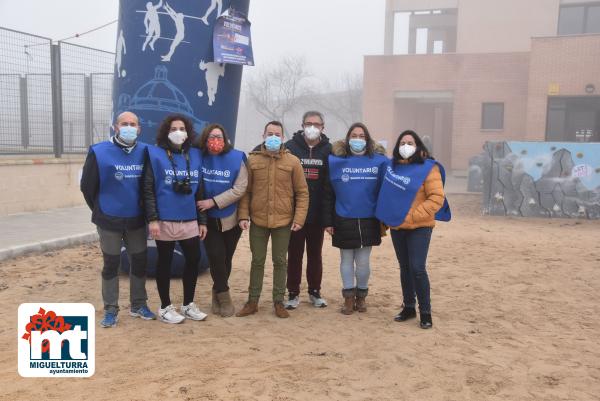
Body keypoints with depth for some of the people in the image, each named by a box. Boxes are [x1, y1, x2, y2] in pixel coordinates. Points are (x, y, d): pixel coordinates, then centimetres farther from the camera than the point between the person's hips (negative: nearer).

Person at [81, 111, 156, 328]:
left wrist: (144, 210, 9)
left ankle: (138, 305, 27)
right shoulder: (99, 152, -10)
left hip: (136, 220, 3)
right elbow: (87, 186, -3)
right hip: (109, 220, -2)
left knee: (140, 261, 10)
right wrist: (100, 210, 5)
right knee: (111, 264, 8)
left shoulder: (145, 152, -3)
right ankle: (110, 310, 19)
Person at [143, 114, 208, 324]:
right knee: (165, 262, 7)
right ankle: (165, 307, 22)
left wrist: (202, 220, 10)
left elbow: (199, 190, 12)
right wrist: (152, 219, -14)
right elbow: (148, 190, -7)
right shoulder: (155, 154, -4)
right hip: (164, 220, -4)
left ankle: (188, 305, 26)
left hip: (190, 220, 5)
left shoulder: (195, 155, 9)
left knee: (193, 260, 8)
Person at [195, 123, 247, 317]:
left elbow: (240, 189, -14)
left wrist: (214, 202, -19)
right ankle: (223, 295, 10)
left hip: (231, 219, 0)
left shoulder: (236, 158, -10)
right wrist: (199, 205, -8)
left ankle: (218, 293, 29)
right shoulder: (199, 157, -7)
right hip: (208, 219, 0)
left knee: (226, 258, 8)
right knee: (216, 256, -9)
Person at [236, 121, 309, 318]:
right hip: (258, 221, 1)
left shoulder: (292, 161, -1)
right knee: (257, 261, 10)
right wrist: (243, 215, -6)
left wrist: (299, 218, -7)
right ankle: (252, 301, 21)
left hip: (283, 221, -1)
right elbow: (245, 191, 3)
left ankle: (279, 302, 20)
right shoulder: (252, 159, 2)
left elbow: (302, 192, 0)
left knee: (280, 261, 9)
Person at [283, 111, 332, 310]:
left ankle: (315, 291, 26)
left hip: (318, 214, 1)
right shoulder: (291, 147, -3)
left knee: (315, 254, 13)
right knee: (294, 254, 8)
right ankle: (293, 293, 19)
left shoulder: (328, 150, 2)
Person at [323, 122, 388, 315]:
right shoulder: (336, 160, -2)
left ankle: (361, 295, 29)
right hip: (344, 221, 0)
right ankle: (349, 296, 25)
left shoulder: (379, 160, -2)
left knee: (363, 262, 9)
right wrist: (328, 221, -2)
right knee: (346, 260, 11)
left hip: (368, 221, 0)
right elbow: (328, 194, 0)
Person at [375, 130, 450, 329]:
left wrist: (413, 216, -18)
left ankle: (425, 311, 6)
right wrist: (386, 218, 11)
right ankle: (408, 307, 25)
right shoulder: (391, 166, 7)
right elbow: (386, 193, 20)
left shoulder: (428, 168, -9)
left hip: (419, 227, -5)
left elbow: (437, 197, -15)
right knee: (404, 268, 13)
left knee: (417, 268, -8)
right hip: (397, 227, 5)